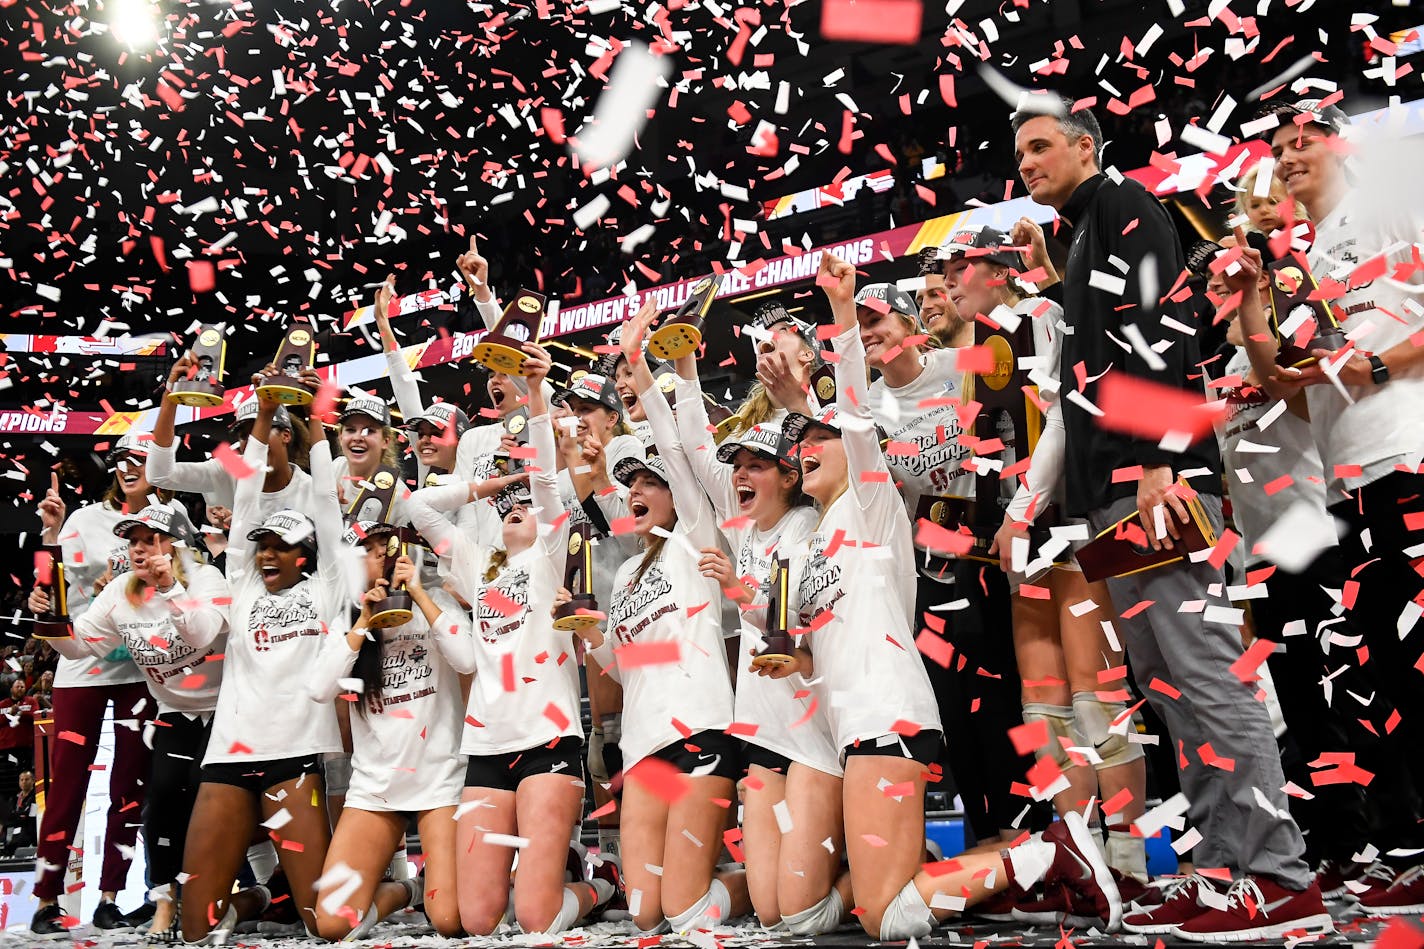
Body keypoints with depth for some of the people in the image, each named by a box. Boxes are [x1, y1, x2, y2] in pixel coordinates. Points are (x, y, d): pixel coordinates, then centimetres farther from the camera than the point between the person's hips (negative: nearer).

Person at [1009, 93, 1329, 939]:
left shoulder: (1123, 206, 2)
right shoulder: (1083, 244, 29)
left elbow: (1157, 331, -14)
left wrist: (1157, 463, -24)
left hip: (1155, 480, -10)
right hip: (1117, 492, 10)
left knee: (1203, 671, -11)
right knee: (1169, 685, 7)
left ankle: (1280, 882, -6)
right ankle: (1227, 871, 11)